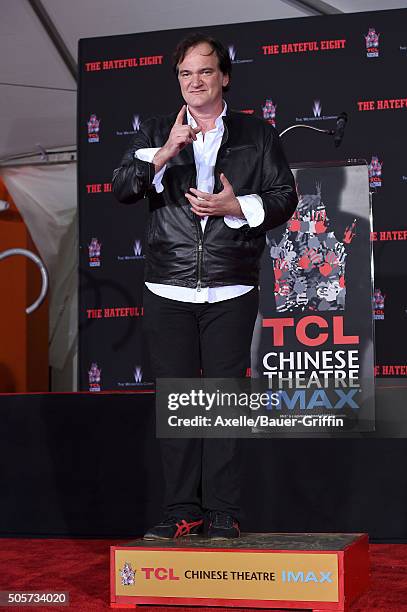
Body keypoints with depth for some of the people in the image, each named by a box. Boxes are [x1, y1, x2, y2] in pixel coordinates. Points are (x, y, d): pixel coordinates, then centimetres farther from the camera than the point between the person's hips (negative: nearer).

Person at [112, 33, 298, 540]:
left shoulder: (257, 136, 10)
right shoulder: (156, 133, 13)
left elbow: (284, 197, 7)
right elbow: (122, 189, 1)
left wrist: (234, 206, -9)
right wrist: (164, 153, -14)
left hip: (231, 293, -2)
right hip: (168, 292, 2)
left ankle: (223, 513, 5)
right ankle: (182, 510, 11)